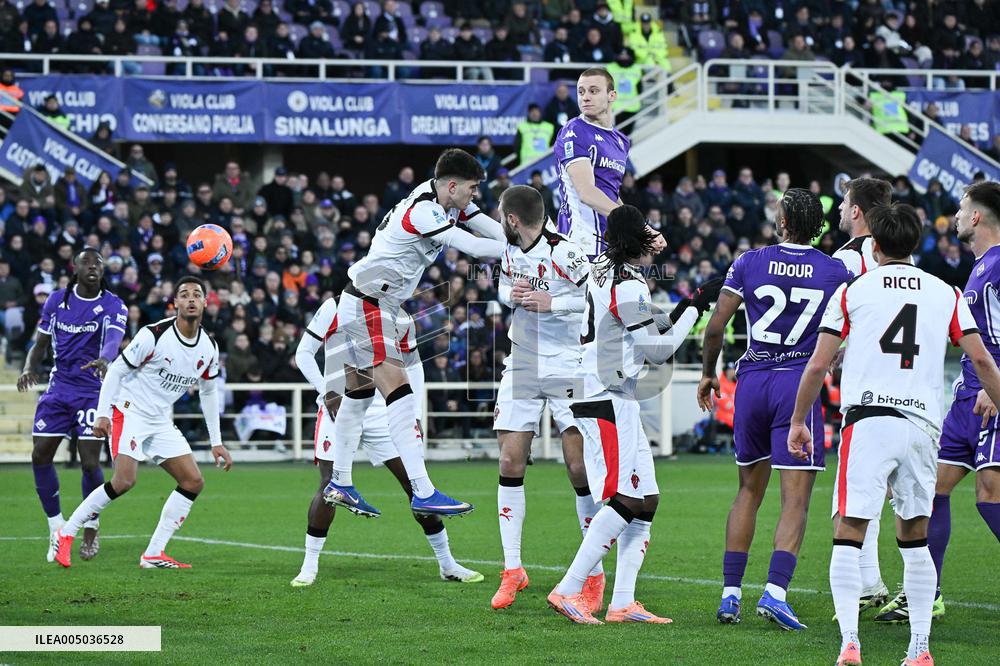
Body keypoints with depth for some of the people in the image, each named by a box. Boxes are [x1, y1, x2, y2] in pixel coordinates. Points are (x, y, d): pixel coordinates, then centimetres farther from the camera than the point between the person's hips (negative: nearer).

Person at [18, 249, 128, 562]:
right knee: (40, 456, -4)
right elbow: (41, 343, 11)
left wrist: (104, 360, -50)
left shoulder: (114, 306, -7)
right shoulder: (56, 300, 4)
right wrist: (29, 369, -11)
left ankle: (91, 527, 14)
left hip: (94, 392, -4)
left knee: (90, 463, -11)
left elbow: (113, 340, -27)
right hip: (59, 388, 4)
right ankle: (56, 528, 12)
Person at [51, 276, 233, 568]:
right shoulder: (154, 335, -18)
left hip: (161, 421, 7)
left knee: (194, 482, -2)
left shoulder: (209, 347, 2)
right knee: (125, 481, -23)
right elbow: (117, 369, -11)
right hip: (130, 412, -7)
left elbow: (208, 392, 15)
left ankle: (153, 555, 1)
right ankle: (65, 535, -9)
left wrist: (216, 442, 14)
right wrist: (103, 414, -16)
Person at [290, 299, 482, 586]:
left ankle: (447, 564, 8)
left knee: (415, 481, 0)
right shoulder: (335, 309, -1)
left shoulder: (400, 320, 9)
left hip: (382, 414, 3)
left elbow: (413, 365, 22)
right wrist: (326, 392, -9)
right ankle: (309, 566, 5)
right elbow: (304, 353, 3)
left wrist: (413, 413, 11)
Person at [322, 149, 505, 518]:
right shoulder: (423, 210, -24)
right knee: (399, 395, -17)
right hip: (367, 304, -11)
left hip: (376, 304, 11)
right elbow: (470, 246, -28)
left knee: (358, 394, 16)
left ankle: (339, 484, 24)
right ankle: (423, 492, -23)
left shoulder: (448, 201, 5)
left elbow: (494, 229, 2)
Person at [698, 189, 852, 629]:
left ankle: (729, 593, 12)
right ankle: (775, 590, -21)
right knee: (795, 499, -4)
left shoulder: (749, 263, 1)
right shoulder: (835, 271, 1)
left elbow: (716, 326, 0)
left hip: (752, 381, 2)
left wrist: (708, 373, 15)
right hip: (800, 383, -2)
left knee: (749, 491, 15)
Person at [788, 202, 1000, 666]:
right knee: (914, 539, 14)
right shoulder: (946, 294, 11)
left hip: (867, 420, -3)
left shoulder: (852, 291, 6)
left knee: (848, 535, -2)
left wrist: (798, 421, 15)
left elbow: (818, 365, 5)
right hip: (922, 424, 3)